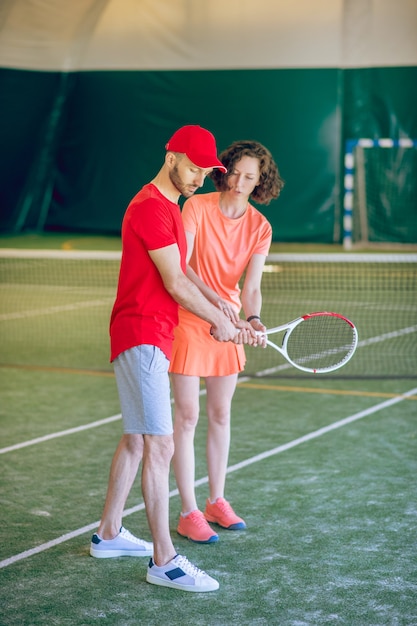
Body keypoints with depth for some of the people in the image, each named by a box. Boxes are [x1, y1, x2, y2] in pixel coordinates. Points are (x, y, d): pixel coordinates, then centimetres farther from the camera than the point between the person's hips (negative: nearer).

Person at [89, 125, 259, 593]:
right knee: (160, 447, -11)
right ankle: (163, 560, -9)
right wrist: (220, 321, -3)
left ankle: (108, 535, 29)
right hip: (141, 337, -11)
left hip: (153, 338, 11)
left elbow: (181, 277, 16)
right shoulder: (150, 207, -14)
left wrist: (228, 321, 7)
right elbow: (175, 283, -15)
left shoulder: (168, 206, 18)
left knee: (136, 440, 17)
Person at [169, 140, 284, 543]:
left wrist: (253, 318, -27)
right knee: (187, 415, -3)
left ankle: (216, 502, 25)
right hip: (188, 319, -4)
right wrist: (213, 299, -32)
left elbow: (251, 287, -6)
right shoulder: (196, 207, -11)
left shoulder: (260, 227, 0)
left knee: (220, 414, 12)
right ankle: (188, 513, 3)